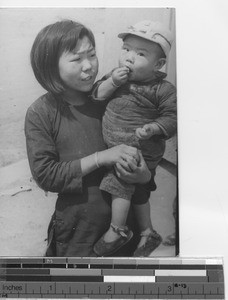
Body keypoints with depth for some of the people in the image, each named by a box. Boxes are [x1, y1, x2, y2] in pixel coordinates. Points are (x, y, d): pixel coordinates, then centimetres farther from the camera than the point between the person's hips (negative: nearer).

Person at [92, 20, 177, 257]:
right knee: (137, 193, 20)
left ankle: (117, 230, 21)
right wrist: (112, 82, -20)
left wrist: (153, 127, -32)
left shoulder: (162, 89, -17)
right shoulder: (116, 75, -2)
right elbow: (97, 95, -3)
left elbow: (171, 117, -15)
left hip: (140, 151, -7)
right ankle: (148, 233, 40)